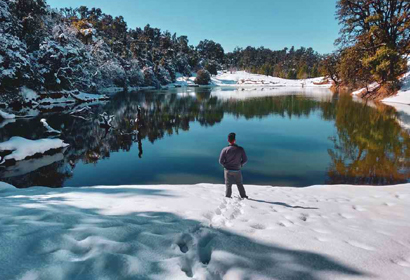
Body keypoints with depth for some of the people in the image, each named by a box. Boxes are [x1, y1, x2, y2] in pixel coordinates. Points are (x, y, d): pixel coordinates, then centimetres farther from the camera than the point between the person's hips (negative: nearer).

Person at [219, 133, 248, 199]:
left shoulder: (225, 150, -13)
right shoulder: (240, 149, -12)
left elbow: (221, 161, -11)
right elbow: (245, 160, -7)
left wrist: (225, 165, 7)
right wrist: (240, 165, 10)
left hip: (228, 170, -1)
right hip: (237, 170, 1)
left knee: (228, 185, 13)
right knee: (240, 184, 18)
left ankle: (228, 197, 20)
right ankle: (244, 196, 28)